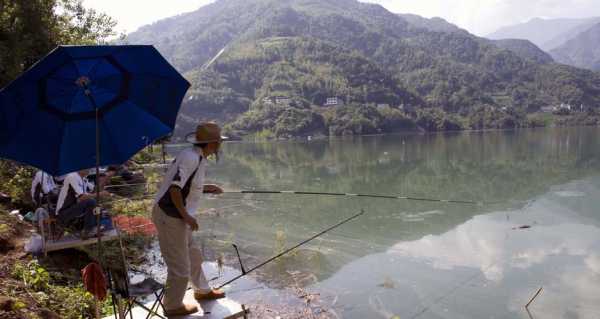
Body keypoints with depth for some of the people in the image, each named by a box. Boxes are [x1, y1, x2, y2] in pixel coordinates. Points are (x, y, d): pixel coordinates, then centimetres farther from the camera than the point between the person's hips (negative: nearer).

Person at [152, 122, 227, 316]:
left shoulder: (196, 157, 8)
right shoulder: (191, 158, -22)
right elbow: (174, 188, -28)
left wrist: (206, 189, 14)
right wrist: (186, 216, -21)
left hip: (176, 216, 10)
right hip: (170, 218, -10)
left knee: (193, 256, 24)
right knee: (179, 266, 5)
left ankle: (202, 291, 44)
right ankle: (173, 306, 24)